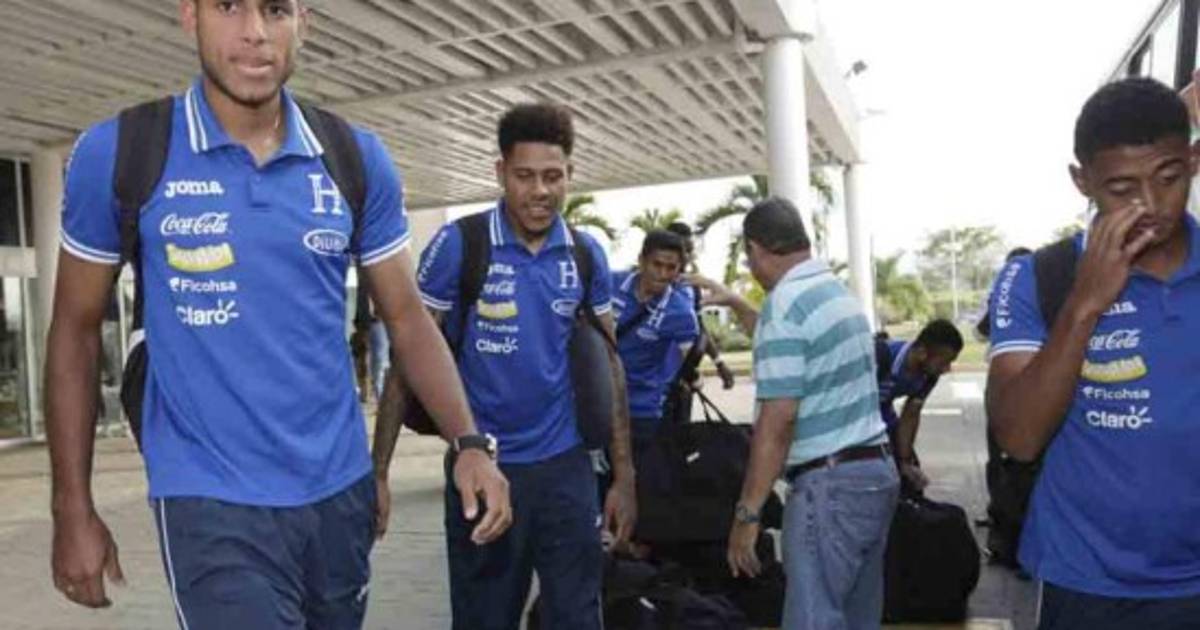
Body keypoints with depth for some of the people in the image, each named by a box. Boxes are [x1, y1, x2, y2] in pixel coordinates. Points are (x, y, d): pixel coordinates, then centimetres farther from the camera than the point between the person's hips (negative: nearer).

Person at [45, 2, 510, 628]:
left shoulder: (357, 159, -2)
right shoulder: (116, 154, -7)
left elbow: (408, 319, 2)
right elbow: (76, 332, 1)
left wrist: (467, 443, -10)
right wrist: (73, 510, 1)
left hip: (341, 488, 4)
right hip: (211, 500, -3)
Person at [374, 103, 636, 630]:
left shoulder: (587, 255, 1)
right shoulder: (457, 245, -9)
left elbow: (607, 364, 8)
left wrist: (624, 475, 6)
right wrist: (378, 467, -10)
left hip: (565, 467, 2)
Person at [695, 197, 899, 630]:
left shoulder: (784, 302, -15)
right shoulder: (836, 290, 13)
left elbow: (778, 420, -20)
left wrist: (747, 512, -15)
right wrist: (736, 305, 38)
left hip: (831, 483, -10)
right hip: (876, 470, 10)